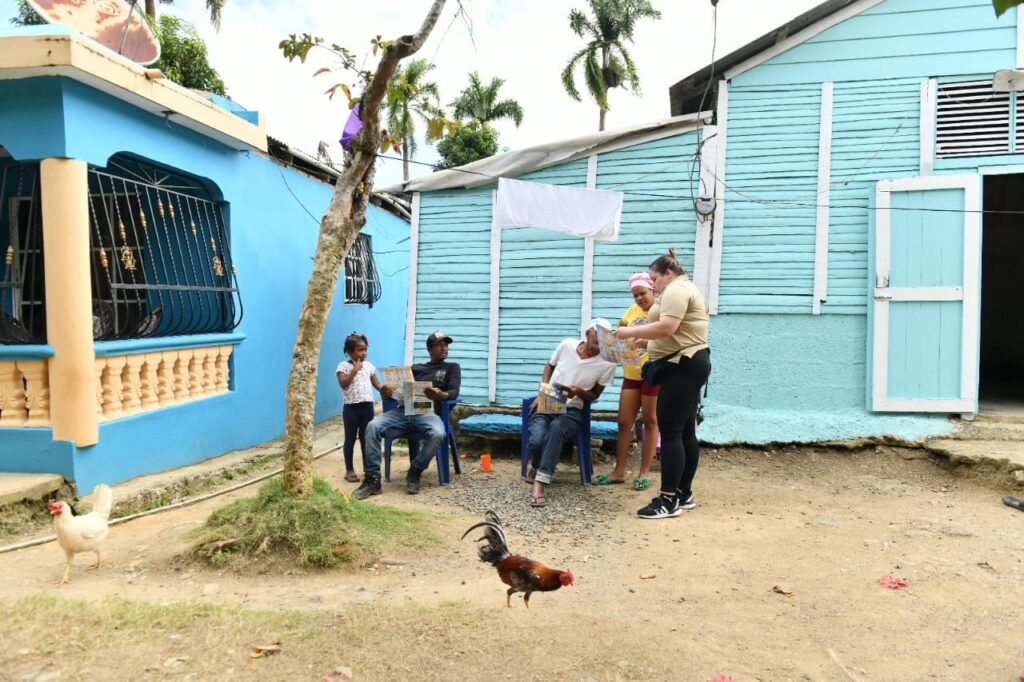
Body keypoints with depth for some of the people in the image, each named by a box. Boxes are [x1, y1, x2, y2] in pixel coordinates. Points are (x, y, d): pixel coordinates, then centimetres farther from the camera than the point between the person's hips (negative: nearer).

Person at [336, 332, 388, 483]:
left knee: (365, 437, 11)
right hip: (351, 407, -4)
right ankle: (349, 470, 13)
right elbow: (343, 384, -17)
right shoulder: (344, 366, -4)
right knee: (350, 438, 5)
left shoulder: (369, 365, 8)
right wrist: (355, 370, -19)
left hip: (367, 406, 4)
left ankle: (367, 467, 22)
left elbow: (377, 385, 8)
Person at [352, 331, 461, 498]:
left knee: (438, 433, -37)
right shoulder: (415, 368, 28)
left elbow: (454, 392, 2)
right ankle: (373, 479, -19)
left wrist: (441, 395, -23)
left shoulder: (452, 368, 18)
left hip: (428, 413, -3)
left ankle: (414, 473, -13)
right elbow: (400, 387, 18)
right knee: (373, 426, -24)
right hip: (404, 411, 3)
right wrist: (387, 391, -7)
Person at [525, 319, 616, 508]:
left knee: (556, 428, -39)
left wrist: (579, 392, -16)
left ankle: (539, 485, -42)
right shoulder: (566, 345, 0)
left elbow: (594, 395, 6)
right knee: (536, 440, -29)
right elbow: (549, 366, 18)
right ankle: (537, 467, 10)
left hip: (571, 411, -1)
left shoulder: (607, 364, -5)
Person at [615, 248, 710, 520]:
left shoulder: (676, 289, -11)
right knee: (685, 432, 12)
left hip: (682, 367, -11)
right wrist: (643, 339, 14)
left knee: (670, 432, -11)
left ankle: (669, 500, -9)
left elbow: (666, 328, -24)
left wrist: (630, 332, -15)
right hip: (688, 365, 11)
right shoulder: (684, 289, 24)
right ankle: (684, 494, 17)